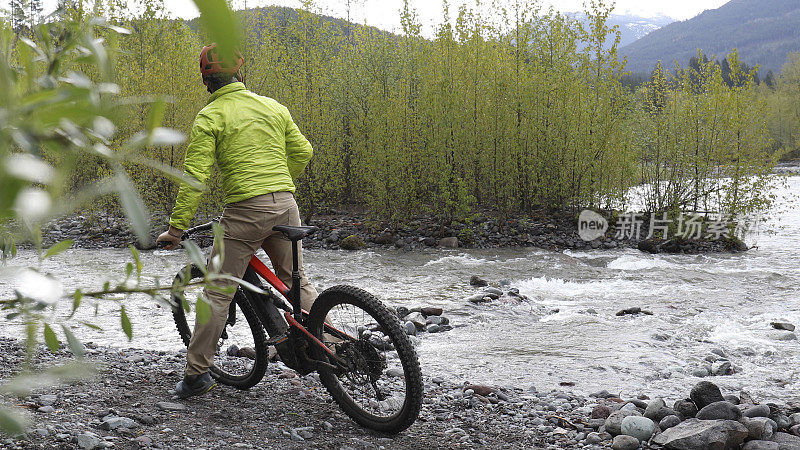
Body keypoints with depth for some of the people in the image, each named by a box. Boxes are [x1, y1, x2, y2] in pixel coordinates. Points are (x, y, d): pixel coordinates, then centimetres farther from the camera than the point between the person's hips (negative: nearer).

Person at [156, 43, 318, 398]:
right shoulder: (273, 106, 12)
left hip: (245, 209, -5)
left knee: (217, 293, 3)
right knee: (295, 282, 20)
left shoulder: (209, 117, -3)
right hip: (286, 206, 5)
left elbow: (195, 176, -9)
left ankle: (197, 373, 7)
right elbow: (302, 152, 17)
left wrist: (176, 228, -5)